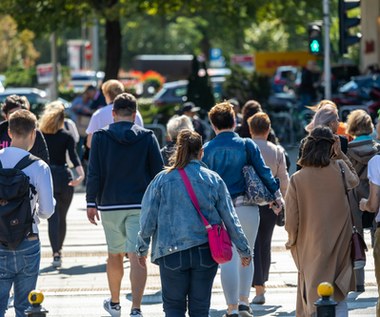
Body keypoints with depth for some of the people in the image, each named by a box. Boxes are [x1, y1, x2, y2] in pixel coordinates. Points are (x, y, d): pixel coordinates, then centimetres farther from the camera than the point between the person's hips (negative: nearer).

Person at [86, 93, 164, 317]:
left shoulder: (101, 137, -1)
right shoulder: (148, 137, 0)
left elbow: (94, 173, -2)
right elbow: (158, 172, 1)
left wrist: (92, 203, 5)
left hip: (110, 205, 1)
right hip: (140, 205, -1)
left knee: (115, 255, 16)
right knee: (137, 256, -5)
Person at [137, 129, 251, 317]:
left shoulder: (162, 179, -5)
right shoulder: (214, 180, -2)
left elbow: (148, 220, -2)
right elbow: (230, 219, 3)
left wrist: (142, 249, 13)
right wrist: (244, 250, 14)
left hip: (172, 253, -1)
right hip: (206, 252, 1)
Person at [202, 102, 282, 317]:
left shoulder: (207, 150, 1)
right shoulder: (247, 145, -1)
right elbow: (263, 172, -5)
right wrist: (276, 196, 1)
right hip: (247, 208, 0)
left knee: (228, 259, 3)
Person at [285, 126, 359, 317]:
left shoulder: (297, 179, -11)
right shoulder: (340, 169, -9)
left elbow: (291, 218, -7)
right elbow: (354, 180, 17)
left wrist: (292, 240, 12)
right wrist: (340, 155, 12)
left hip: (311, 248, -1)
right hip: (339, 246, 1)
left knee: (314, 301, 12)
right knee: (339, 301, 7)